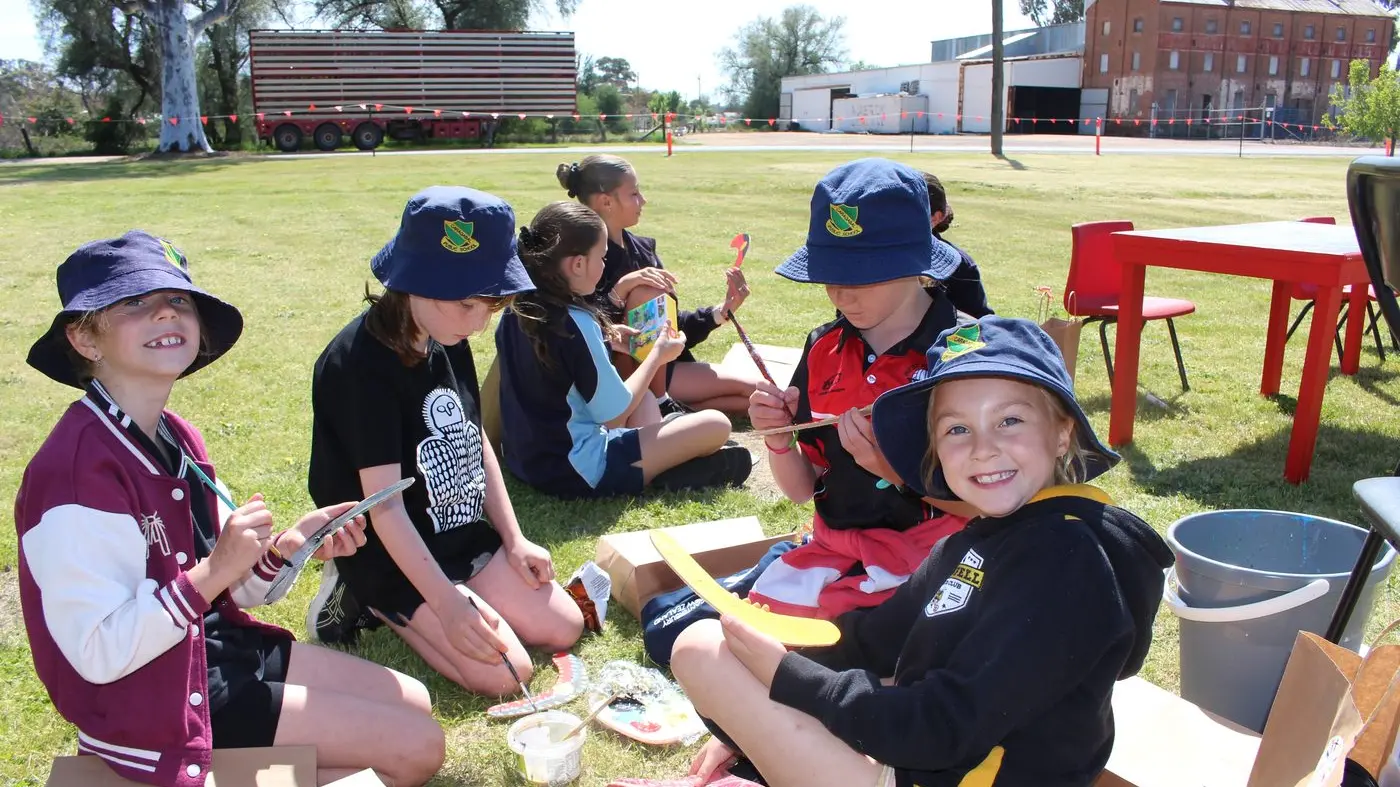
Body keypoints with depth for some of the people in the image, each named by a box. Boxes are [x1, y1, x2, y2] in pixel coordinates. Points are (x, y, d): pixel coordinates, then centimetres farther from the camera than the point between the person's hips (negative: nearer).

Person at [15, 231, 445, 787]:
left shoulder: (177, 439, 4)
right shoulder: (80, 468, -23)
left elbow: (222, 587, 9)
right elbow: (99, 654, -24)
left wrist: (287, 547, -9)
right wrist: (214, 571, -26)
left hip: (216, 645, 9)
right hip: (154, 699, -9)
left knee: (413, 701, 12)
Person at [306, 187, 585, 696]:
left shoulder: (450, 343, 0)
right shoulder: (359, 364, -25)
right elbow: (385, 505, -25)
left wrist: (514, 540, 5)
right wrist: (446, 602, -26)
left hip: (464, 535, 8)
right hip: (391, 555, -8)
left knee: (564, 627, 4)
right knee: (502, 671, -18)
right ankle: (367, 602, 4)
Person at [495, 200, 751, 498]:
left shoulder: (518, 311, 0)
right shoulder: (574, 323, -24)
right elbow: (616, 412, -16)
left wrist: (603, 338, 9)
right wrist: (658, 355, -3)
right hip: (577, 469, -9)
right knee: (716, 425, -9)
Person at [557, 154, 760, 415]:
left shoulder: (643, 249, 9)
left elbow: (672, 327, 11)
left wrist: (723, 310, -1)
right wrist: (621, 289, -32)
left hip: (659, 369, 7)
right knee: (646, 293, -29)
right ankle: (658, 407, -18)